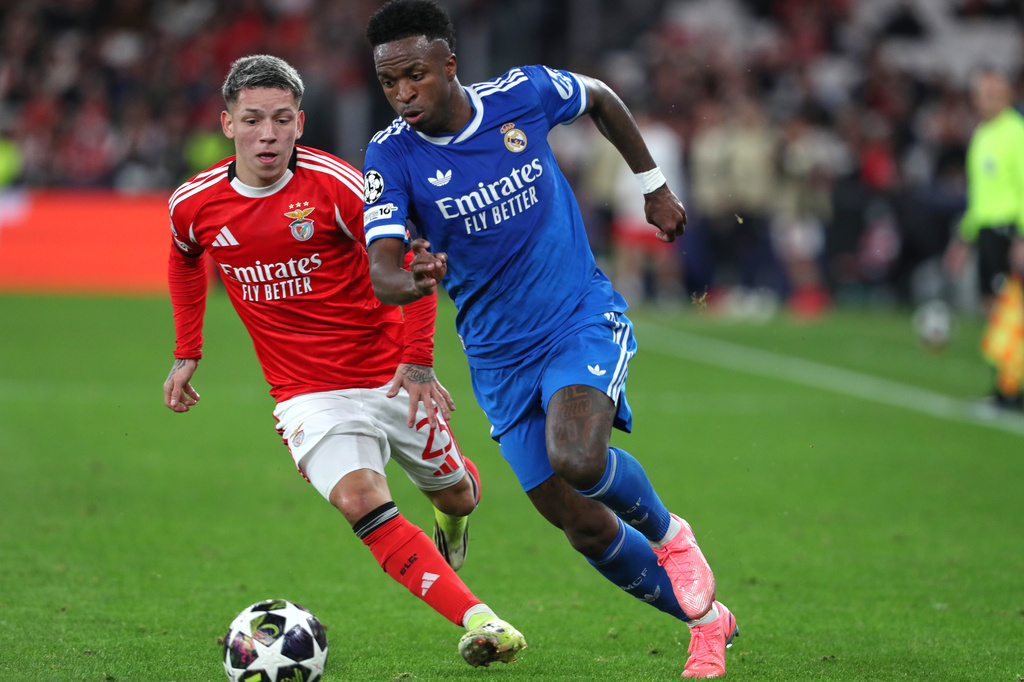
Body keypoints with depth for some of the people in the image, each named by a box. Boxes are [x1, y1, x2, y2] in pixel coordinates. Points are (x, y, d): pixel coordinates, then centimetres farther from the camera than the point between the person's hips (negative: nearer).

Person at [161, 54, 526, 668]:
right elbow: (186, 260, 19)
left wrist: (418, 358, -15)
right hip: (308, 394, 1)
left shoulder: (334, 184, -17)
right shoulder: (195, 204, -6)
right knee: (362, 502, -24)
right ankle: (479, 621, -27)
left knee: (453, 490, 16)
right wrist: (187, 353, 18)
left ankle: (451, 514, 56)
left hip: (392, 378, 0)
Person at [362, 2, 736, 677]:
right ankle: (706, 620, 25)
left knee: (577, 459, -30)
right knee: (586, 528, 2)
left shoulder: (522, 94, -10)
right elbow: (381, 270, -23)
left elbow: (600, 97, 12)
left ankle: (669, 534, 2)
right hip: (500, 356, 2)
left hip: (583, 317, -2)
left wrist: (654, 187, 17)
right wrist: (416, 282, -45)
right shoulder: (391, 155, -11)